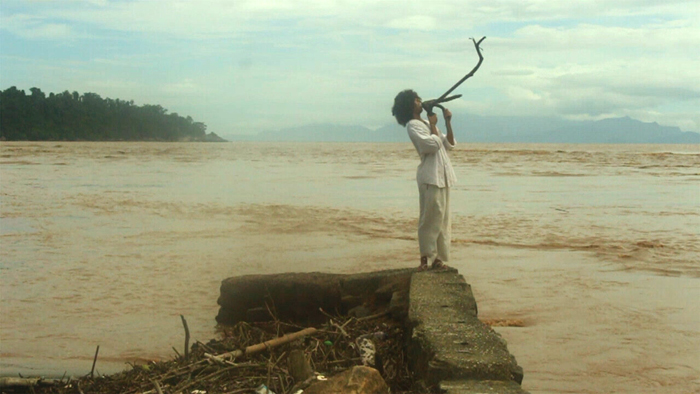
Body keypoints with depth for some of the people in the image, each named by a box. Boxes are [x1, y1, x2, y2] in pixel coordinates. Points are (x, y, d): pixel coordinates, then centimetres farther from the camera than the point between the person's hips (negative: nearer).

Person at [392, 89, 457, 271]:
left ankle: (438, 258, 11)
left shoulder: (427, 123, 21)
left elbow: (449, 145, 18)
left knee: (443, 219, 7)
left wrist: (448, 123, 9)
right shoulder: (412, 125, -5)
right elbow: (433, 144, -18)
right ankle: (426, 258, -2)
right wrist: (433, 125, -5)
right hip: (430, 176, -8)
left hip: (443, 176, 8)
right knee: (431, 218, -8)